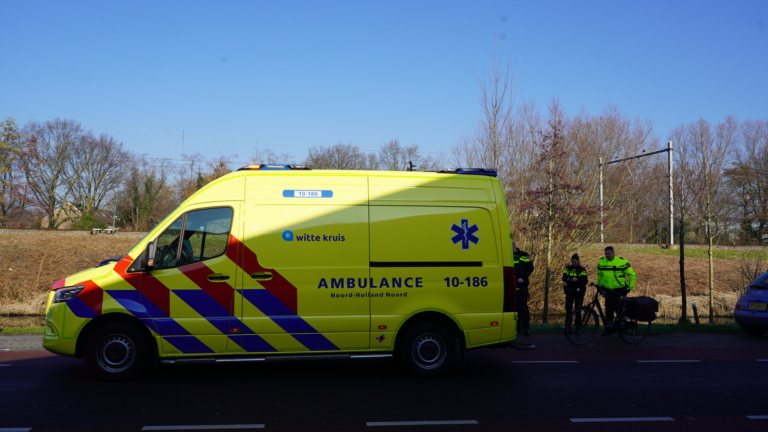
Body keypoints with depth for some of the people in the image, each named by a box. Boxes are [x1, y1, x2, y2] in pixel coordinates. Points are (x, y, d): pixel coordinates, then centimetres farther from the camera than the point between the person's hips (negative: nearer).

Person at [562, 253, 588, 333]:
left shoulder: (582, 270, -4)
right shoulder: (568, 268, 6)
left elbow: (585, 281, -10)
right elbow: (563, 278, 4)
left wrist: (577, 279, -27)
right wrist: (567, 279, -18)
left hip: (579, 291, -3)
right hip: (570, 290, 3)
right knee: (568, 309, 3)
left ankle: (578, 328, 7)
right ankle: (567, 327, 10)